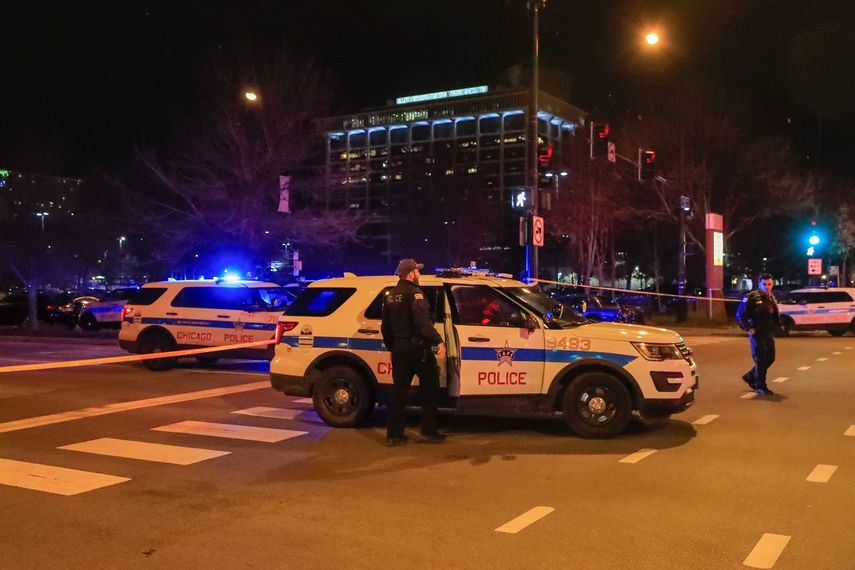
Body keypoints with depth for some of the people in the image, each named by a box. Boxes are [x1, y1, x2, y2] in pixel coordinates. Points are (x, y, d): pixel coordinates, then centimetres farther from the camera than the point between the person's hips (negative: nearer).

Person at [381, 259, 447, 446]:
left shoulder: (391, 295, 13)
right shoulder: (414, 292, -12)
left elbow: (385, 325, 19)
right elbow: (423, 321, -25)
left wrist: (391, 345, 29)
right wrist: (438, 341, -30)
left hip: (399, 348, 7)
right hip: (417, 347, -7)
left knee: (399, 389, 9)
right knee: (430, 389, 4)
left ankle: (394, 434, 9)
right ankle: (429, 432, 5)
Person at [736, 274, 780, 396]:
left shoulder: (771, 298, 13)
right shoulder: (752, 297, -12)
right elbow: (740, 314, -14)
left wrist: (775, 327, 9)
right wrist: (748, 329, -16)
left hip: (769, 334, 8)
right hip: (757, 334, -8)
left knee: (770, 358, 12)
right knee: (761, 360, -4)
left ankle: (750, 377, 29)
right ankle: (761, 387, 6)